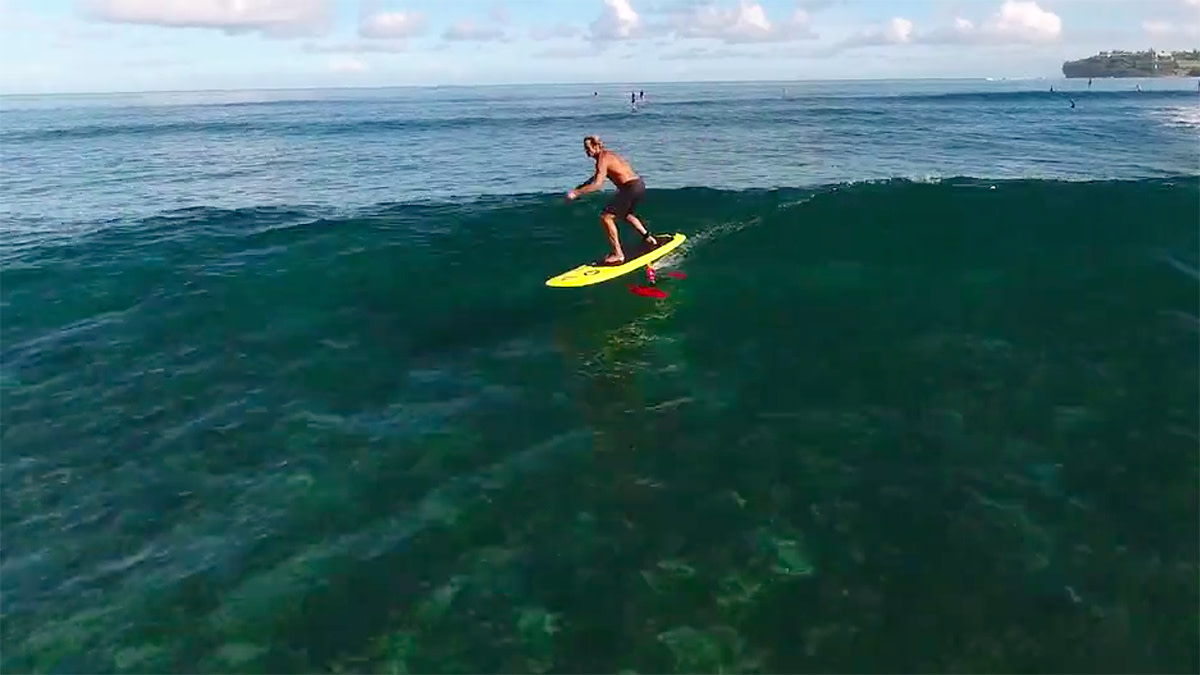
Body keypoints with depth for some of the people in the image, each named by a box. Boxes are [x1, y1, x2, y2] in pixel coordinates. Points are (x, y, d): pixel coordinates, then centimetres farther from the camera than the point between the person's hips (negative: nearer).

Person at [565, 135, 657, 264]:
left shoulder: (603, 159, -14)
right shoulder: (606, 154, 16)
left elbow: (597, 184, -24)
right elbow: (596, 176, 30)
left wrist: (576, 193, -23)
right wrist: (581, 187, 22)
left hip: (631, 188, -10)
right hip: (639, 184, 10)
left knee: (606, 217, -11)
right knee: (625, 214, 34)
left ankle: (618, 255, -13)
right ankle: (648, 238, 44)